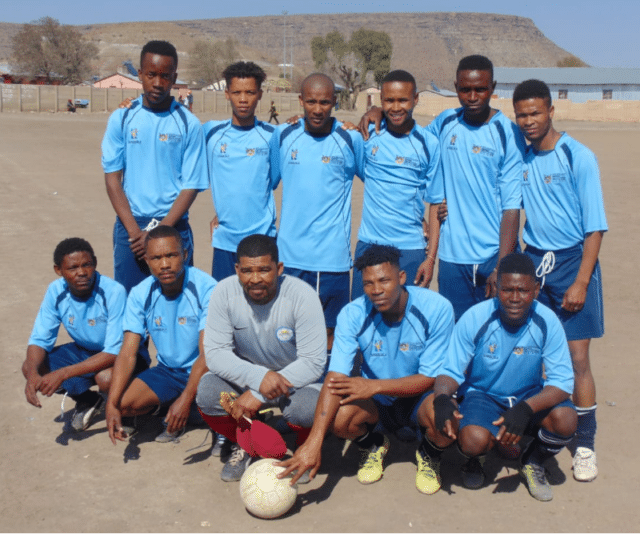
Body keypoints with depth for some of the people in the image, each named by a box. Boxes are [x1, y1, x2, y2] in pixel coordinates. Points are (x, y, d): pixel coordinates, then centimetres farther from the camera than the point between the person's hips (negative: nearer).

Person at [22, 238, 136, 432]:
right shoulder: (56, 292, -14)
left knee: (106, 377, -38)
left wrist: (63, 373, -38)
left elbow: (115, 352, -31)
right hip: (84, 351, 6)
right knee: (29, 367, -14)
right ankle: (87, 400, 10)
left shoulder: (114, 292, -30)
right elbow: (39, 339, -8)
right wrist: (33, 373, -31)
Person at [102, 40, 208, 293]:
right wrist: (134, 230, -9)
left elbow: (191, 186, -2)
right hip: (129, 227, 1)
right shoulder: (121, 119, 4)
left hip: (173, 228, -1)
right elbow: (112, 177, 2)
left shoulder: (189, 125, 0)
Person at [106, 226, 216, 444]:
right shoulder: (140, 295, -8)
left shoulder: (205, 287, -21)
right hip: (168, 371, 4)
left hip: (203, 371, -4)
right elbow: (127, 353, -11)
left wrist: (185, 399, -35)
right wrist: (111, 405, -23)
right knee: (123, 403, -19)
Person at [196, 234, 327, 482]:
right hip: (245, 374, 2)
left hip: (295, 376, -2)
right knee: (207, 393, -27)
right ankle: (246, 446, 6)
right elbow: (214, 353, -18)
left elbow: (313, 363, -24)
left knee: (308, 408, -35)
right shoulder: (225, 292, -18)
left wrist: (258, 395, -30)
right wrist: (258, 377, -36)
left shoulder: (302, 296, -24)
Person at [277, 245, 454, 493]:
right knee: (338, 418, -30)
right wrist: (314, 442, -39)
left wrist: (375, 385, -31)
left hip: (419, 396, -1)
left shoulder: (437, 308, -21)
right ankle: (373, 445, 9)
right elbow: (336, 377, -27)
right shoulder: (352, 314, -18)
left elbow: (431, 378, -17)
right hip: (377, 402, 1)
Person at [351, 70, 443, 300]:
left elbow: (436, 203, 0)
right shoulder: (368, 136, 3)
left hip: (410, 250, -1)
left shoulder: (429, 144, 0)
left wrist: (431, 257, -5)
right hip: (368, 246, 1)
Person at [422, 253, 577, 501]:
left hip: (530, 396, 2)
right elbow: (451, 372, -13)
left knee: (565, 419, -29)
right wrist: (441, 398, -38)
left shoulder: (547, 321, -18)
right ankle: (476, 459, 9)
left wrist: (526, 408, -38)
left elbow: (562, 381, -20)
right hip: (481, 395, -2)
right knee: (475, 439, -33)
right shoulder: (474, 319, -19)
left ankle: (533, 463, 6)